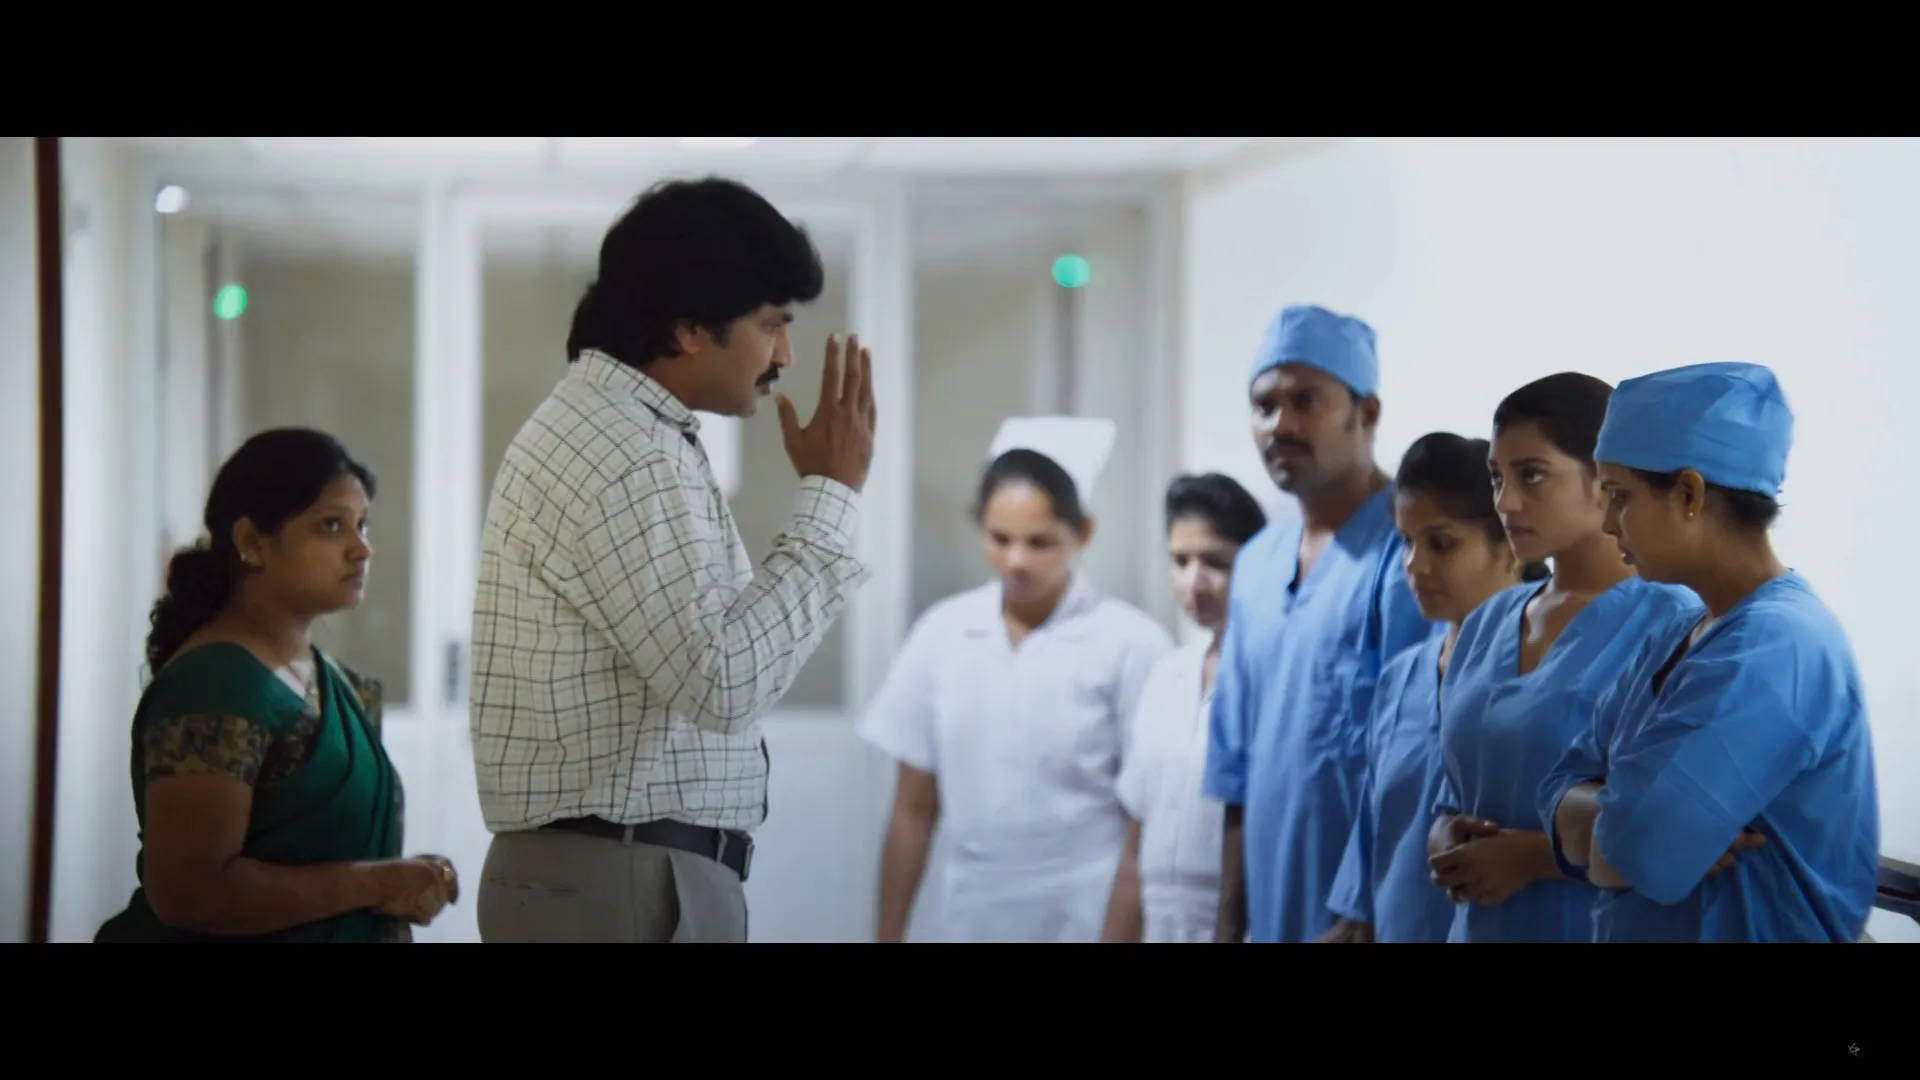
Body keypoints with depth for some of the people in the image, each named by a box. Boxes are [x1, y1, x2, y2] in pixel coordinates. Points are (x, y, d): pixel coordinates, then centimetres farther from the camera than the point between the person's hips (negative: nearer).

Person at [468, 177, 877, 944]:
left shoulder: (594, 427, 16)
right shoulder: (628, 461, -17)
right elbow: (722, 682, -23)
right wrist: (830, 495, -17)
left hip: (602, 873, 10)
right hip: (627, 884, -10)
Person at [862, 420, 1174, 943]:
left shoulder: (1130, 645, -7)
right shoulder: (942, 634, 4)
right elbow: (914, 810, 8)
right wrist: (889, 935, 8)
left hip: (1090, 919, -4)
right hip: (973, 917, 4)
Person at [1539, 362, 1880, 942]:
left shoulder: (1774, 649, -22)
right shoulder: (1674, 644, 8)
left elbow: (1631, 856, -29)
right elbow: (1563, 794, 1)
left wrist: (1594, 837, -7)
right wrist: (1618, 819, -19)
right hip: (1635, 932, 8)